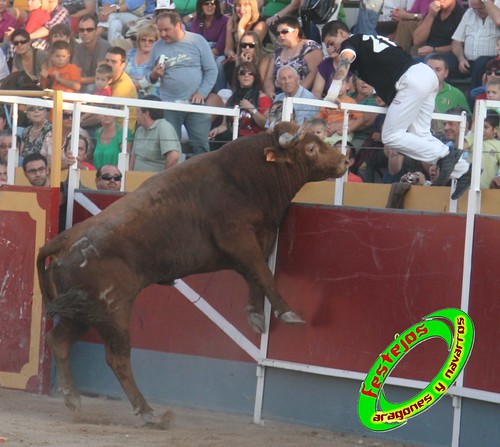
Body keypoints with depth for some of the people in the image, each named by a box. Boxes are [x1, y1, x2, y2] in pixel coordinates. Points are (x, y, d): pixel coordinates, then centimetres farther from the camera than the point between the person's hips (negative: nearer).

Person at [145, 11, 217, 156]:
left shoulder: (198, 41, 0)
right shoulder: (158, 46, 6)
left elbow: (211, 70, 1)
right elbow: (147, 72, 14)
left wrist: (202, 92, -10)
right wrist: (154, 75, -10)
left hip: (195, 104, -2)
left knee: (200, 145, -2)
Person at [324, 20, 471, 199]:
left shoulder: (350, 43, 7)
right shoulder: (370, 40, 31)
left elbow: (345, 60, -15)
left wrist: (332, 95, -16)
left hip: (410, 81, -9)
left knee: (390, 136, -4)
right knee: (420, 135, 11)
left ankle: (444, 155, -11)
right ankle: (462, 170, 5)